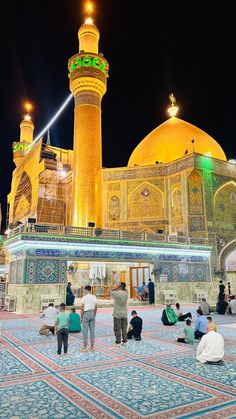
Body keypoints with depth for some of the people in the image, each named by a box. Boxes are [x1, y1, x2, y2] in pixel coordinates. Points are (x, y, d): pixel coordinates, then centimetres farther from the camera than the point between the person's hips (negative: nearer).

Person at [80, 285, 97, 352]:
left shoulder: (84, 297, -8)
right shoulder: (94, 297, 5)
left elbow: (82, 308, -9)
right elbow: (96, 308, 6)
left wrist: (81, 317, -1)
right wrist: (94, 315, 16)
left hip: (86, 313, -4)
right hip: (92, 313, 5)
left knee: (85, 331, 2)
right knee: (92, 330, 9)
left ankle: (84, 347, 6)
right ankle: (92, 346, 15)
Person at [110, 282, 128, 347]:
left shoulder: (116, 293, -17)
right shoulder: (126, 293, -4)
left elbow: (111, 292, 3)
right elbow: (125, 290, 20)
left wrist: (116, 287, -2)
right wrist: (123, 287, 3)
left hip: (117, 314, -4)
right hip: (124, 314, 4)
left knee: (117, 329, 3)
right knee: (124, 328, 11)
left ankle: (118, 342, 6)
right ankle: (124, 341, 15)